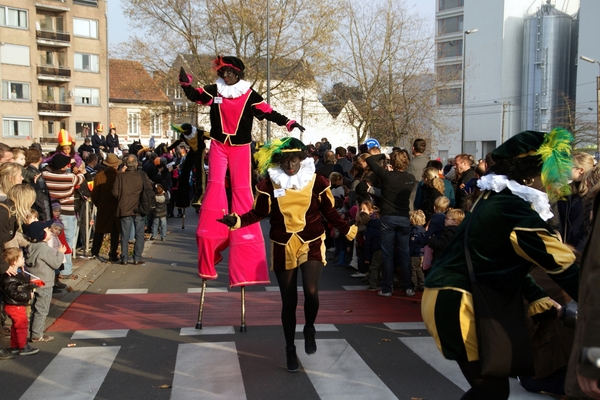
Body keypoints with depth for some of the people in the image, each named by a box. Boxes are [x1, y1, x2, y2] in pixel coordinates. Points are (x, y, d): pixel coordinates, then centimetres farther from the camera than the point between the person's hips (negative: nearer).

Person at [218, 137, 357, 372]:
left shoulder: (316, 181, -5)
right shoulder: (269, 183, -6)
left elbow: (329, 212, 3)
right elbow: (259, 213, -1)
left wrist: (347, 231, -2)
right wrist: (236, 221, -16)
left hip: (312, 243, 0)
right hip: (283, 247, 1)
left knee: (311, 292, -20)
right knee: (288, 301, 7)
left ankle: (309, 330, 13)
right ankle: (290, 349, 26)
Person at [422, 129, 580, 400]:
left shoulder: (497, 198, 11)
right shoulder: (514, 208, -19)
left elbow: (507, 259, 16)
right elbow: (564, 265, -17)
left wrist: (534, 296, 6)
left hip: (452, 294, 10)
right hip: (455, 302, -10)